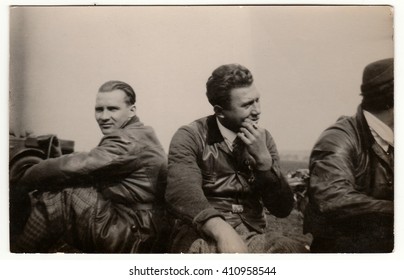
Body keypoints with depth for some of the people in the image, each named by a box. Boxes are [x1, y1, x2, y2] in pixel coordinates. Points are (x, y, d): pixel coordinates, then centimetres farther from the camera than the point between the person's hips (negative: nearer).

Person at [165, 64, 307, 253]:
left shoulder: (263, 139, 10)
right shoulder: (190, 137, -3)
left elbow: (283, 208, 4)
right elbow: (181, 194, -21)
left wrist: (264, 159, -10)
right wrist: (222, 231, -37)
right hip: (203, 237, -2)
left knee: (292, 249, -29)